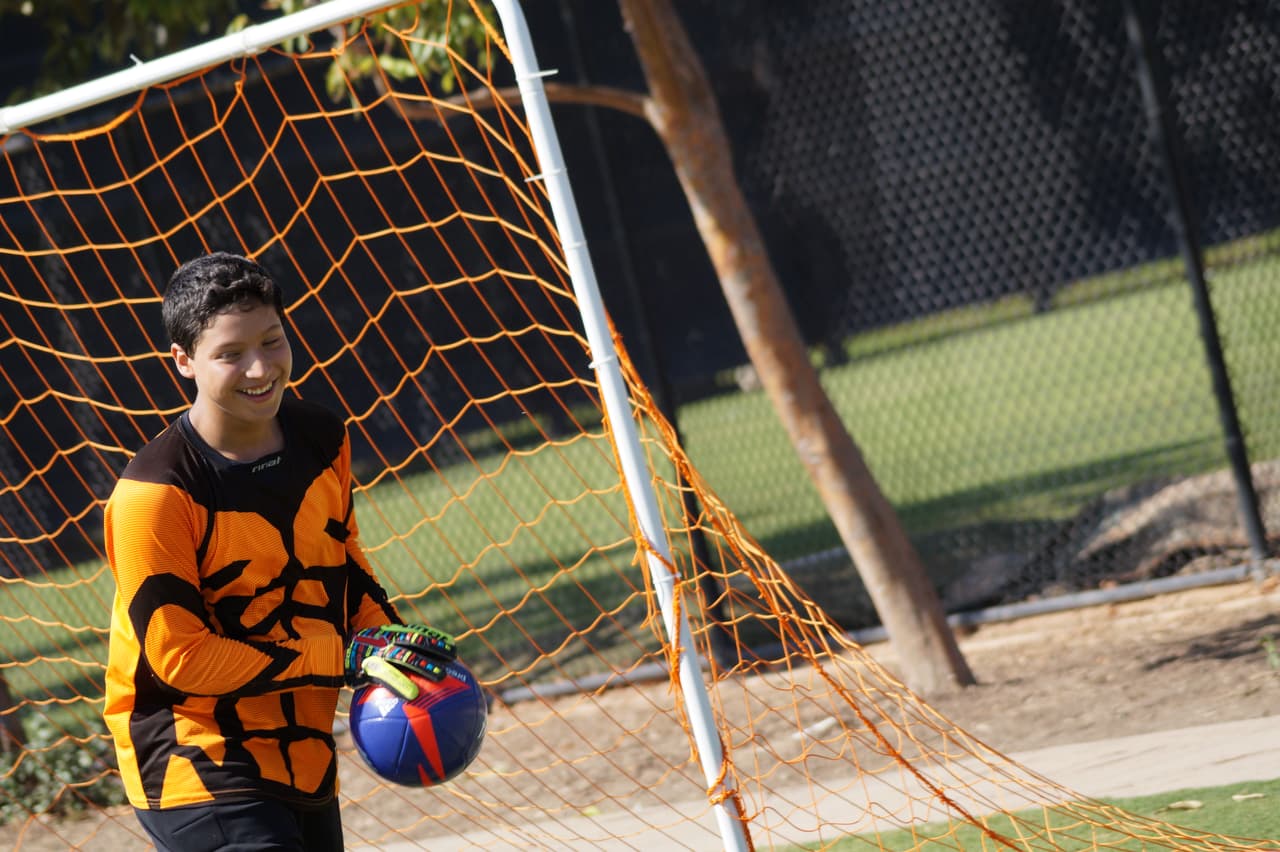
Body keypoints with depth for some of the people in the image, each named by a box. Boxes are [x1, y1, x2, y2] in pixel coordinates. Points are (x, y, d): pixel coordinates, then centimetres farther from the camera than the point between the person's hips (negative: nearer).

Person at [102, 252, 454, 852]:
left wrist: (395, 651, 0)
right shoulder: (154, 493, -20)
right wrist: (348, 658, -20)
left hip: (304, 753, 7)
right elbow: (180, 657, -20)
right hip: (196, 766, -7)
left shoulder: (322, 439, 1)